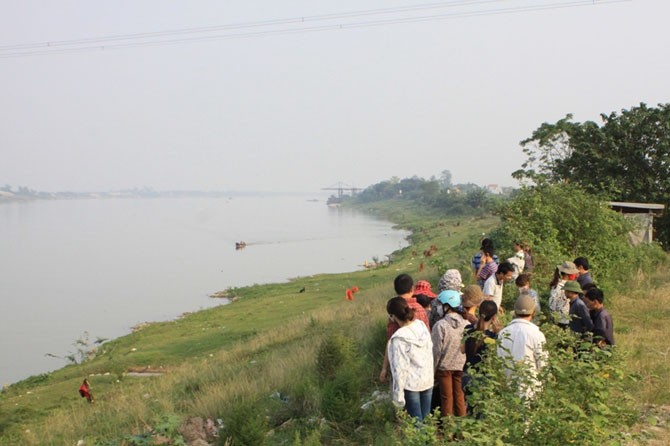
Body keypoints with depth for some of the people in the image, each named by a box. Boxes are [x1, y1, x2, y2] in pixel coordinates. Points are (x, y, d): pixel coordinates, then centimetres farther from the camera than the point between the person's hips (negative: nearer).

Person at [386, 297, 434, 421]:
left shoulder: (399, 338, -22)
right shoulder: (422, 325, -5)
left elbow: (400, 368, -19)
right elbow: (430, 352, 5)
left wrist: (398, 394, -11)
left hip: (411, 384, -5)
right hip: (428, 379, 6)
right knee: (426, 418, 16)